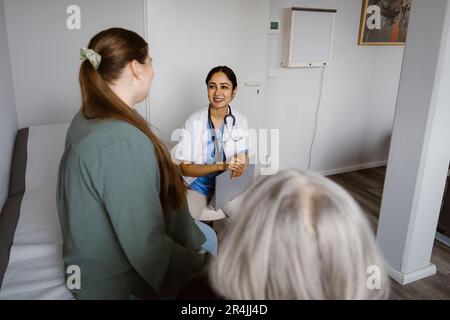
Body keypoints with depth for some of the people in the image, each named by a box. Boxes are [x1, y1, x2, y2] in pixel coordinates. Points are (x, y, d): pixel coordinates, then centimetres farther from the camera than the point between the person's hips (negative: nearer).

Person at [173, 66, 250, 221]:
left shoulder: (241, 121, -5)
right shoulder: (194, 121, -14)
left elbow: (245, 154, 7)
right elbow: (184, 167, -12)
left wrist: (242, 163, -18)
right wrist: (221, 166, -25)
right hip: (198, 186, -2)